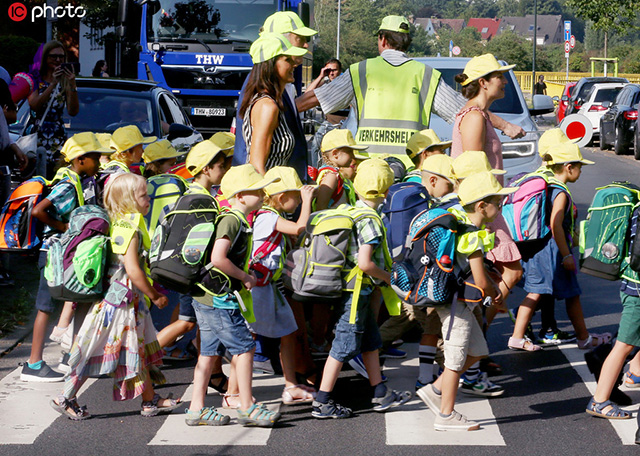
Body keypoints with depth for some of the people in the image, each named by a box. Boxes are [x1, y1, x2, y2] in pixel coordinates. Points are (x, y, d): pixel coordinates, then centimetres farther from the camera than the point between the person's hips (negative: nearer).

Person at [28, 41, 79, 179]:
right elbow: (34, 105, -11)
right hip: (37, 134, -2)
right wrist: (53, 84, -14)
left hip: (58, 135, 2)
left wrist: (72, 86, -9)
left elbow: (73, 111, 1)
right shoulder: (36, 79, 5)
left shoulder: (65, 80, 10)